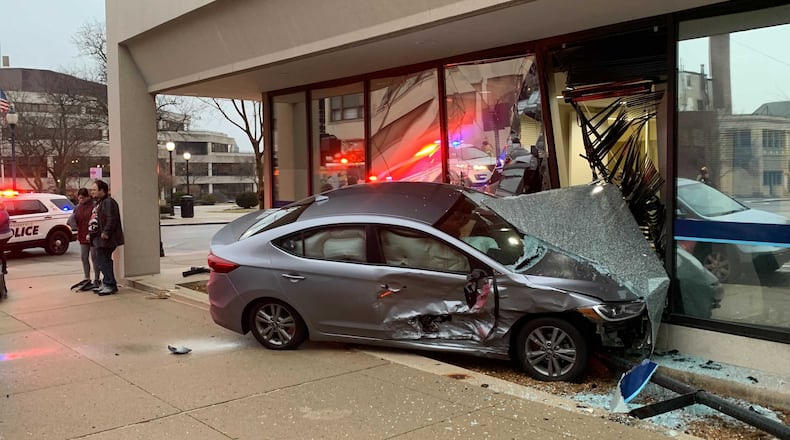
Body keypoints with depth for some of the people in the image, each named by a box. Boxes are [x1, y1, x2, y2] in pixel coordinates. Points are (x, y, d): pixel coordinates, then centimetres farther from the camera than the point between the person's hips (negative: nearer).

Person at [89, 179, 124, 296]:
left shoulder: (109, 202, -14)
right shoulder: (99, 203, 21)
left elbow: (111, 219, -23)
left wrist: (106, 232, -26)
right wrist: (91, 233, 22)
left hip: (105, 239, -11)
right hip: (99, 239, 11)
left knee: (103, 262, -10)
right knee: (101, 261, 13)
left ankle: (111, 285, -6)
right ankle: (106, 284, 20)